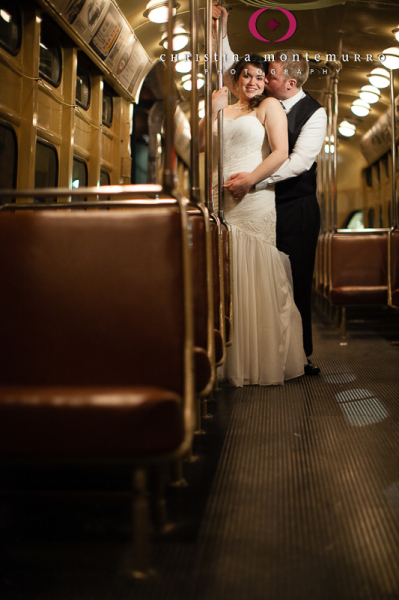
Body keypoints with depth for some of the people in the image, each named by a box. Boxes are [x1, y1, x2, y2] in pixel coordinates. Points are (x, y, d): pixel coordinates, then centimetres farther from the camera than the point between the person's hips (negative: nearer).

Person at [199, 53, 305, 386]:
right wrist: (212, 110, 1)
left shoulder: (269, 106, 7)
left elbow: (280, 153, -6)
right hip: (220, 200, 5)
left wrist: (247, 182, -11)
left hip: (254, 200, -4)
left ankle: (265, 362, 4)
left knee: (257, 277, -5)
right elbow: (200, 145, 10)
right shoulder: (224, 109, 22)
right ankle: (230, 361, 11)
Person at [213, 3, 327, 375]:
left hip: (296, 210, -4)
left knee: (296, 284, 0)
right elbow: (231, 70, 19)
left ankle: (300, 355, 11)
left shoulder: (313, 113, -6)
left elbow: (300, 160, -20)